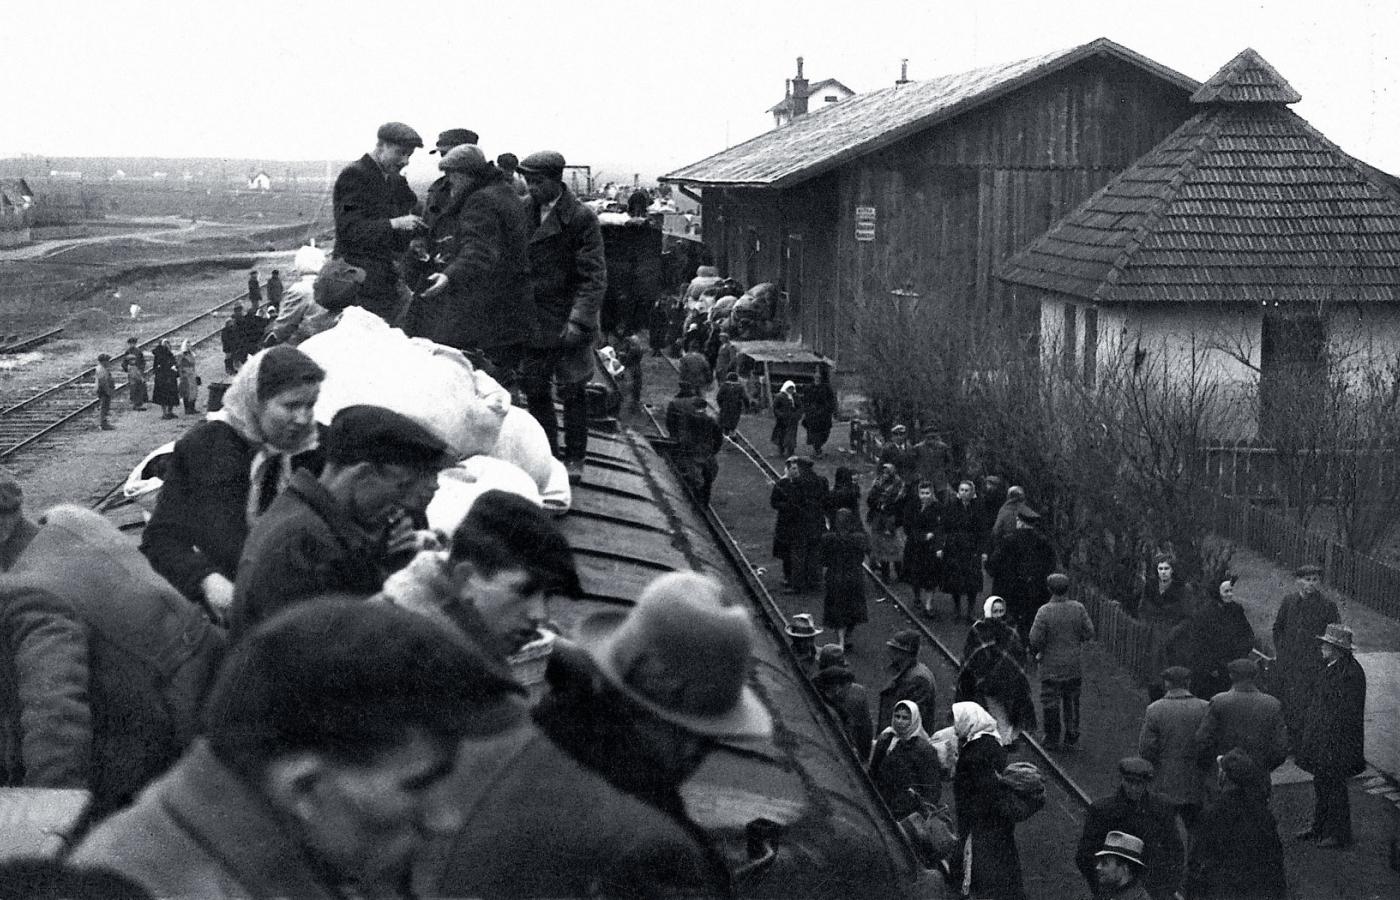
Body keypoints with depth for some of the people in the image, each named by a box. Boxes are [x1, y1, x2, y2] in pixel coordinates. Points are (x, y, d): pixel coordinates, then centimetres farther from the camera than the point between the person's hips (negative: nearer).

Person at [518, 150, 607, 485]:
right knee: (533, 388, 10)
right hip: (532, 320, 5)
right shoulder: (524, 212, 4)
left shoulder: (580, 218, -12)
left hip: (567, 322, -5)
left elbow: (593, 276, -14)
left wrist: (579, 320, -23)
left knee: (571, 392, 5)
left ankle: (574, 458, 18)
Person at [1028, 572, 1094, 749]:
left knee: (1051, 703, 9)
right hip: (1074, 666, 3)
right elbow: (1089, 633, -1)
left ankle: (1052, 739, 16)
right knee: (1072, 701, 15)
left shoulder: (1044, 611, -16)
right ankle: (1072, 739, 20)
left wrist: (1036, 652, 5)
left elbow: (1035, 639, -16)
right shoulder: (1078, 608, -7)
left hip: (1051, 666, -3)